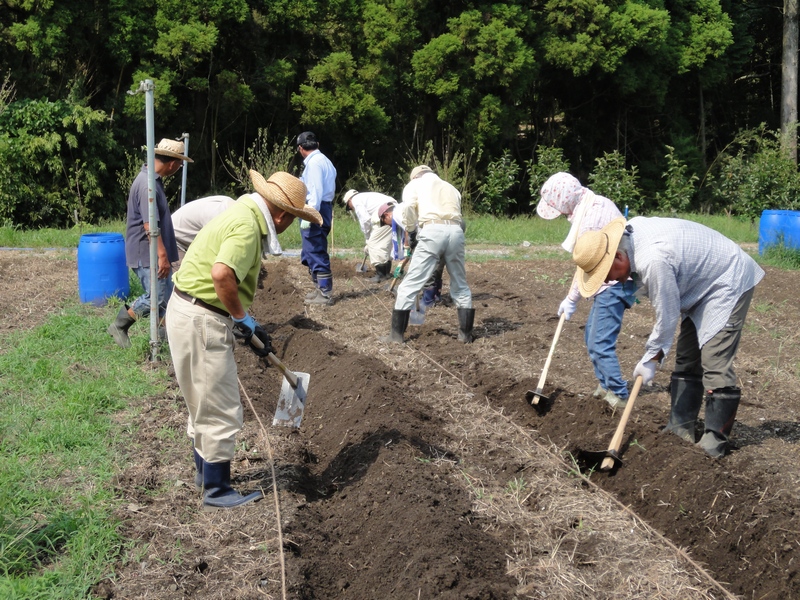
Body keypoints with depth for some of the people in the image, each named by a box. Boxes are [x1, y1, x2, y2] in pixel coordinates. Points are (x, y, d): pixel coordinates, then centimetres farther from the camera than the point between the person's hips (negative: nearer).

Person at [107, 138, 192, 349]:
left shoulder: (154, 179, 11)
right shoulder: (147, 184, -22)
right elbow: (149, 225, -26)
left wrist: (164, 254, 27)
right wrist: (162, 255, -25)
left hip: (154, 253, 10)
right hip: (147, 254, -10)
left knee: (165, 296, 12)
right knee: (156, 297, -6)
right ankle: (119, 326, 8)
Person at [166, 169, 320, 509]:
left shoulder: (244, 214, 13)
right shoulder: (248, 225, -19)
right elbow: (222, 274, -35)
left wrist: (250, 327, 20)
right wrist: (242, 318, -19)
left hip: (188, 312, 11)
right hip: (201, 321, -10)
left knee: (204, 404, 24)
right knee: (221, 412, 2)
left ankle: (206, 473, 40)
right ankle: (217, 490, 14)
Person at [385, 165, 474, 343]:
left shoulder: (415, 184, 22)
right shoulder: (451, 188, 34)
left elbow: (407, 207, 2)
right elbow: (456, 213, 20)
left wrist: (410, 230, 17)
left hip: (432, 231, -4)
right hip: (456, 231, 4)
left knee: (410, 284, 2)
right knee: (460, 286, 18)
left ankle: (397, 334, 3)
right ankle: (465, 334, 20)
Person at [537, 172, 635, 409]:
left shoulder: (590, 218, -22)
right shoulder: (597, 203, 6)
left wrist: (571, 300, -4)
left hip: (614, 284, -10)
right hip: (611, 281, 10)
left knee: (600, 344, -8)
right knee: (592, 336, 18)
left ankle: (619, 396, 0)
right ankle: (605, 385, 30)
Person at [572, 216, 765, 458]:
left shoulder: (653, 261, -36)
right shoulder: (632, 230, -8)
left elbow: (667, 317, -24)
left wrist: (651, 359, -12)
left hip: (729, 283, -10)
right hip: (703, 283, 10)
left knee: (714, 365, -13)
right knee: (686, 360, 11)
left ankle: (714, 443, -7)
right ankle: (681, 429, 16)